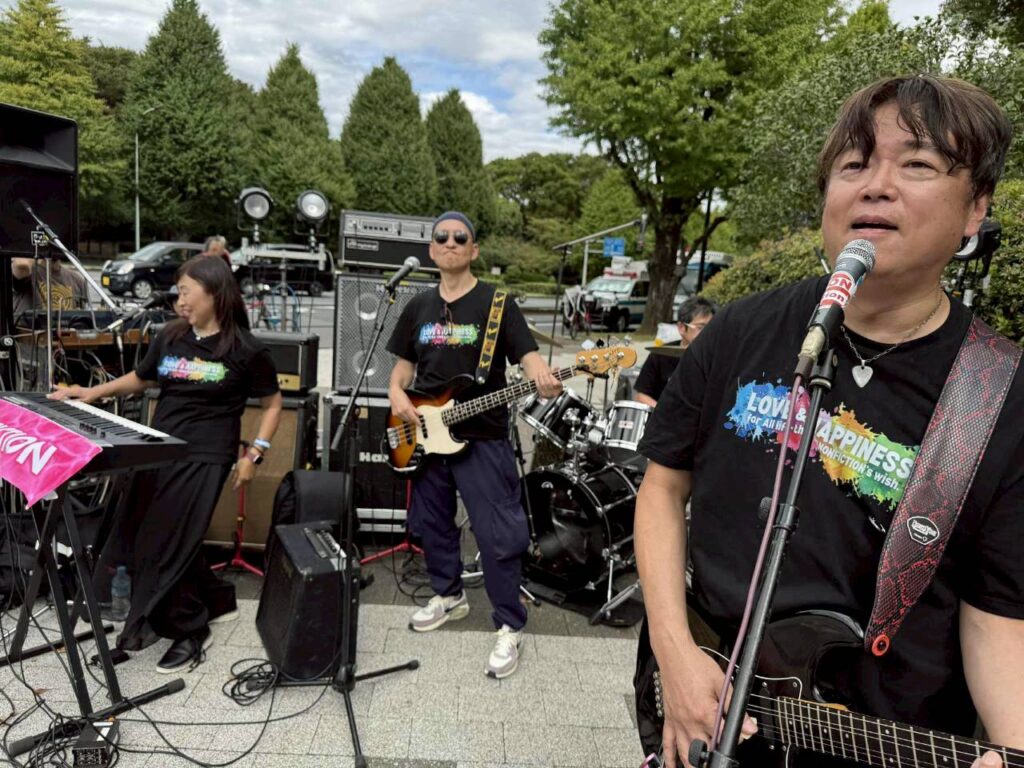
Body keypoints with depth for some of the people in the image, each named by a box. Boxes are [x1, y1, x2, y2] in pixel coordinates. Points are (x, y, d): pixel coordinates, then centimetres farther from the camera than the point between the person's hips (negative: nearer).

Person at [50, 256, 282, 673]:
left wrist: (253, 454, -6)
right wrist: (92, 392, 9)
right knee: (140, 540, 11)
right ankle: (216, 599, 29)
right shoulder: (170, 337, 6)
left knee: (169, 544, -6)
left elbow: (272, 404, 0)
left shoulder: (245, 349, -9)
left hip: (204, 458, -7)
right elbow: (140, 379, 22)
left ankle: (190, 632, 16)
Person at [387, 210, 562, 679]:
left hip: (483, 439, -5)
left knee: (498, 536, -5)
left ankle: (509, 628, 11)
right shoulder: (419, 307, 11)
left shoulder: (496, 302, -4)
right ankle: (448, 595, 40)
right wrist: (396, 392, -4)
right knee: (431, 524, 18)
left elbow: (527, 355, -11)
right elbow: (404, 364, 17)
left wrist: (544, 381, -34)